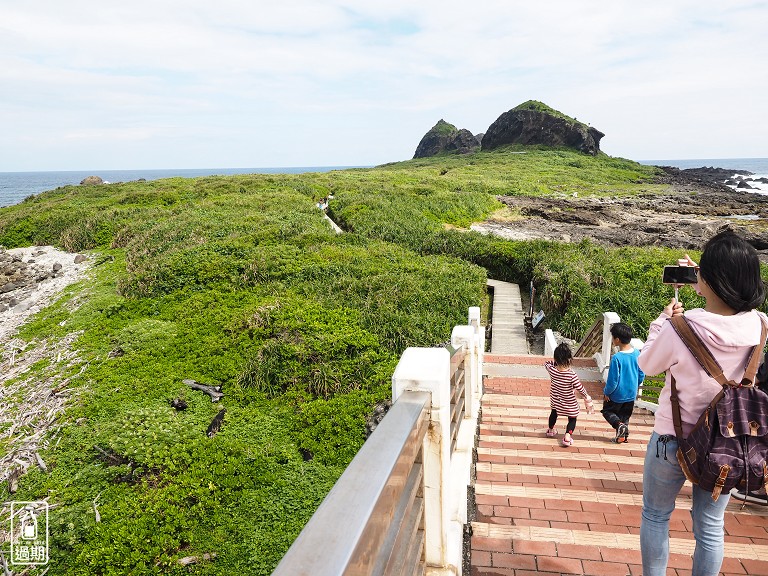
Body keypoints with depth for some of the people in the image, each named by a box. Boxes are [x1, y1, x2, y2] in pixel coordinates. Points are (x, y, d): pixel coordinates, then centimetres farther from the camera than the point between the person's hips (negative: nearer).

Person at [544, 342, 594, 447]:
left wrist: (555, 362, 1)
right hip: (569, 402, -4)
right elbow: (580, 388, -18)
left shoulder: (551, 369, -22)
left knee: (554, 413, 30)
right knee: (572, 419, 16)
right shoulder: (571, 375, -31)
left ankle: (551, 429, 52)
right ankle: (567, 436, 1)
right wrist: (587, 397, -2)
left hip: (555, 399, 4)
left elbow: (546, 363, 3)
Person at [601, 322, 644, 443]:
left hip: (617, 395, -6)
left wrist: (606, 392, -4)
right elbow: (641, 375, 3)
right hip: (631, 394, 6)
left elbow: (613, 380, -20)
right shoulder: (637, 354, -8)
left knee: (607, 411, 16)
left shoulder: (616, 358, -27)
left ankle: (619, 425, -6)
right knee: (625, 416, 22)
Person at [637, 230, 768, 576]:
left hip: (674, 439, -3)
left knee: (655, 516, 19)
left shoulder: (678, 331, -28)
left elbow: (646, 365, -7)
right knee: (710, 527, 20)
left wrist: (663, 322, 1)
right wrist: (700, 279, 15)